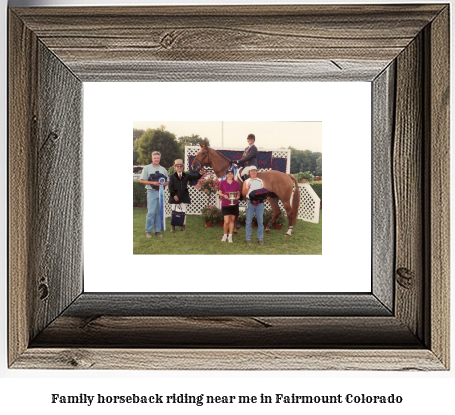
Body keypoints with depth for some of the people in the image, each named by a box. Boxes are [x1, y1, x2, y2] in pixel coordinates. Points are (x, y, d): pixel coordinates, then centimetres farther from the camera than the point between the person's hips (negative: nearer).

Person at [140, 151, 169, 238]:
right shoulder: (147, 168, 3)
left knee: (159, 212, 6)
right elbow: (142, 180, -1)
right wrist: (152, 183, -14)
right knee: (151, 212, -10)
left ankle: (158, 230, 14)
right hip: (152, 192, -4)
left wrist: (164, 184, -6)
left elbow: (167, 181, 18)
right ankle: (148, 231, -1)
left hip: (160, 192, 4)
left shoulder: (163, 169, 15)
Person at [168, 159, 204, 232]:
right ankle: (172, 226, 11)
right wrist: (174, 195, -18)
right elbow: (170, 187, -7)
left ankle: (183, 225, 15)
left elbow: (195, 177, 0)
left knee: (184, 211, 6)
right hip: (175, 197, -2)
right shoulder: (172, 176, 0)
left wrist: (200, 174, -21)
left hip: (184, 197, 2)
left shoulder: (186, 176, 7)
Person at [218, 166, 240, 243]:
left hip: (234, 204, 2)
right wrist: (223, 195, -16)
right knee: (226, 221, -5)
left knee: (232, 220, 8)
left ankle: (230, 236, 19)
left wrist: (238, 196, -10)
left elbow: (238, 193, 11)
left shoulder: (236, 183, 5)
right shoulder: (222, 182, 0)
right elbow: (220, 192, 4)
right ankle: (225, 235, 18)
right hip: (225, 204, -2)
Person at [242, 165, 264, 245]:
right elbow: (243, 194, 6)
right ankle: (248, 239, 9)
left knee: (260, 222, 0)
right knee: (249, 221, 1)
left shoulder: (261, 181, 13)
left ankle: (260, 239, 8)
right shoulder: (246, 182, 10)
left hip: (259, 203, 1)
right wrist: (248, 188, -11)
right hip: (250, 202, -1)